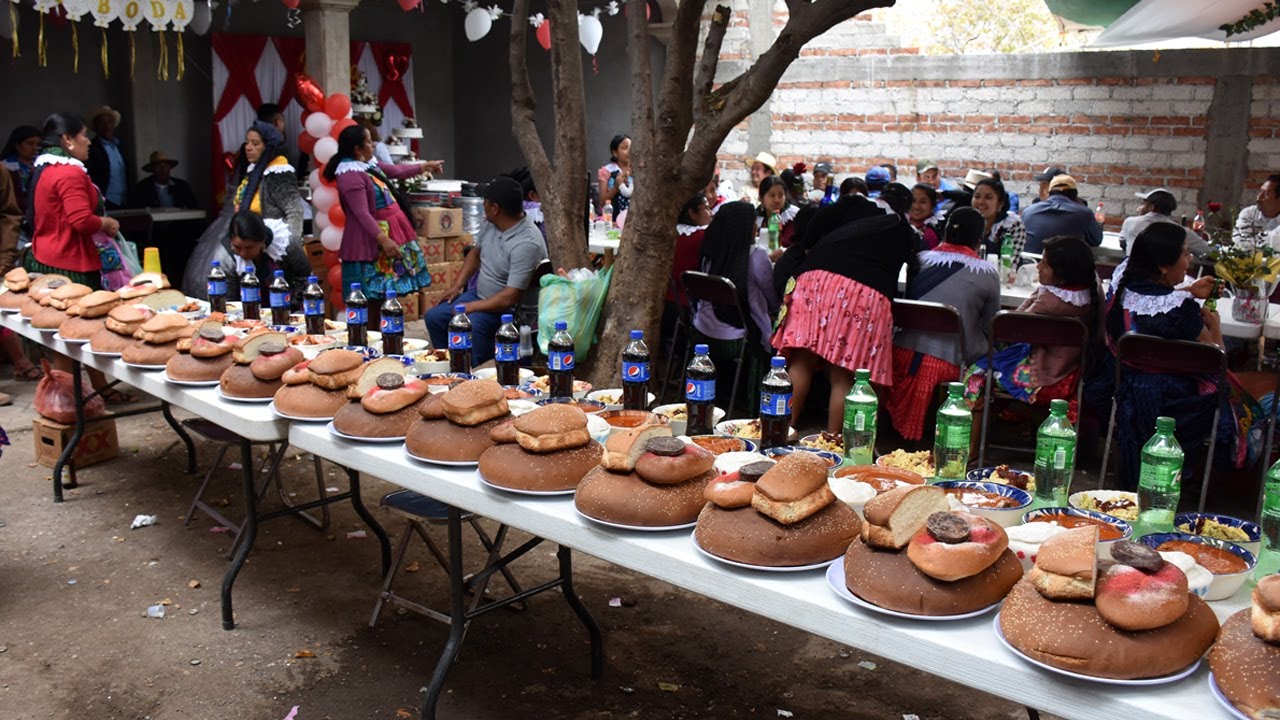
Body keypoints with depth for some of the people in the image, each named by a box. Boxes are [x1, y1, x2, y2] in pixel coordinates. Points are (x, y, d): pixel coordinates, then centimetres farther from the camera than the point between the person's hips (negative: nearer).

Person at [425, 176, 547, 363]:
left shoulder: (527, 243, -29)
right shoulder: (490, 223, -3)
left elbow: (509, 298, -29)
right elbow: (475, 253, 19)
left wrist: (471, 307, -19)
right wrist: (458, 286, 10)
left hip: (508, 308, -9)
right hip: (479, 294, 9)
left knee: (470, 325, -33)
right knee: (433, 317, 3)